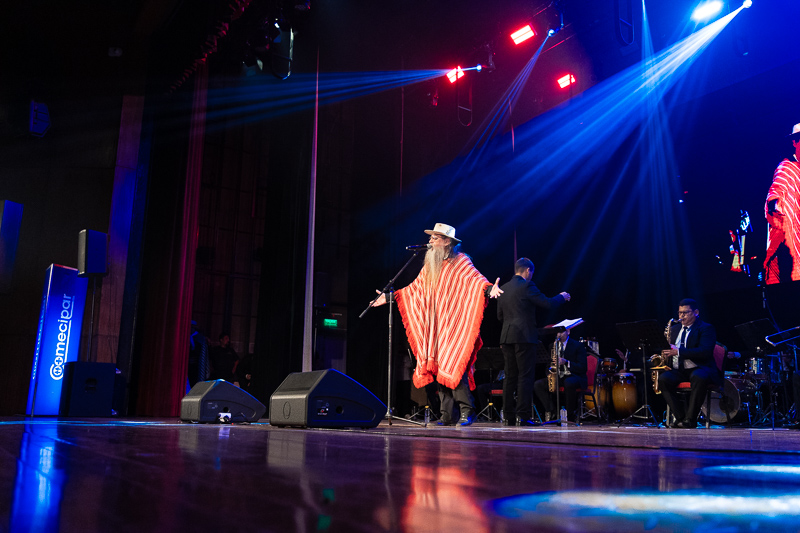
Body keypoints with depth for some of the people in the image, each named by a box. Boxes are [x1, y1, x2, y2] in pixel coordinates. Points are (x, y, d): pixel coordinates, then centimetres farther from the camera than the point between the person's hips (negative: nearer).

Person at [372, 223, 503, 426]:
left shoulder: (460, 261, -2)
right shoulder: (430, 266, 18)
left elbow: (474, 278, -16)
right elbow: (414, 288, 23)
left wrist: (488, 289, -37)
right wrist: (390, 296, 22)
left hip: (453, 326, -7)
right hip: (433, 329, 7)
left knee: (452, 366, -15)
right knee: (438, 367, 3)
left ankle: (467, 411, -7)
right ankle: (447, 415, 8)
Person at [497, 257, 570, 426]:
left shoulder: (503, 289, 12)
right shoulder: (527, 286, -8)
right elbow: (548, 303, -8)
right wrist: (562, 297, 9)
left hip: (506, 337, 6)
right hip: (524, 336, -6)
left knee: (510, 377, 9)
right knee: (525, 376, -3)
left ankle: (508, 417, 10)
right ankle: (522, 416, -5)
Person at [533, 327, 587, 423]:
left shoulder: (578, 345, -2)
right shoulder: (553, 345, 14)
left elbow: (583, 368, -11)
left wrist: (566, 362, -25)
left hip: (574, 376, -5)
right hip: (558, 377, 5)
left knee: (568, 383, -40)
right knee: (537, 384, -17)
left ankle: (571, 416, -23)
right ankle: (552, 412, -20)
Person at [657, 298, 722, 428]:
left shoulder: (706, 328, 1)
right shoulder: (674, 329, 21)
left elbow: (705, 352, -16)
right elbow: (669, 350, 24)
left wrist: (678, 351, -25)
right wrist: (665, 352, -2)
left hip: (698, 369, -5)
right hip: (677, 371, 5)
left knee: (699, 378, -39)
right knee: (663, 378, -28)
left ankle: (690, 419, -29)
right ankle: (680, 417, -23)